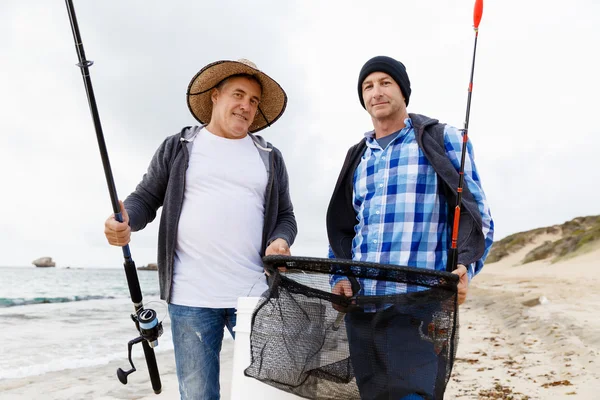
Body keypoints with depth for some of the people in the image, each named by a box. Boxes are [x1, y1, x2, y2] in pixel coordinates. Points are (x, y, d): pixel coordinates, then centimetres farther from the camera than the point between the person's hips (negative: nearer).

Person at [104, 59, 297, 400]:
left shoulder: (270, 157, 13)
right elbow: (146, 198, 10)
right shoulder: (177, 148, 9)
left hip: (254, 294, 2)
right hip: (191, 296, -1)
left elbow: (285, 215, 15)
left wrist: (280, 241, -7)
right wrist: (125, 221, -13)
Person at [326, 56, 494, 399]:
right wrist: (340, 277, 4)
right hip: (360, 307, 5)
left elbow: (477, 215, 0)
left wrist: (465, 268, -18)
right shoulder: (358, 157, 18)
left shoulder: (443, 140, 4)